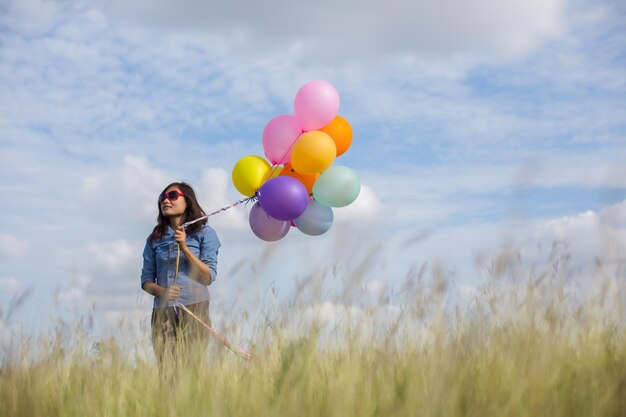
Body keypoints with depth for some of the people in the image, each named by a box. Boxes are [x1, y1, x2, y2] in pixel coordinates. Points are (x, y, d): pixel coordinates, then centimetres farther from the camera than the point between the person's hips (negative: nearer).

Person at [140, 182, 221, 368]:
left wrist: (185, 248, -10)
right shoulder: (155, 239, 15)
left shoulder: (204, 233, 6)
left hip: (194, 310, -2)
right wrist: (161, 292, -10)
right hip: (162, 312, 2)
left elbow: (209, 277, -2)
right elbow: (146, 279, 12)